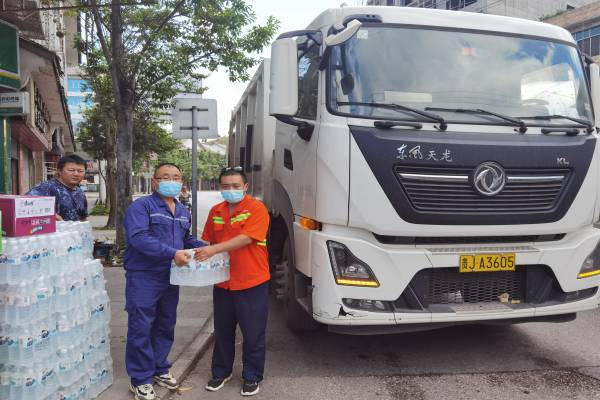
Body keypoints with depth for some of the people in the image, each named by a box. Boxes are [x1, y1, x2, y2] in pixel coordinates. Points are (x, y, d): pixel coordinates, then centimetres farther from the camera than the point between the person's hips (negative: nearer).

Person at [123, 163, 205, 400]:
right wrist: (172, 253, -30)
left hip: (171, 278, 7)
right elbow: (138, 238, -25)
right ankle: (140, 379, 15)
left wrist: (205, 248, 6)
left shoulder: (183, 212, 13)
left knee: (165, 327, 17)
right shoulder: (141, 206, -11)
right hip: (143, 278, -7)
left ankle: (160, 369, 34)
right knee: (141, 329, 0)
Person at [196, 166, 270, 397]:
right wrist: (203, 255, -2)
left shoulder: (256, 208, -11)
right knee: (223, 332, 17)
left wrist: (215, 249, -29)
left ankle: (252, 377, 24)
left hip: (252, 283, -5)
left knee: (253, 334, 7)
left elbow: (246, 238, -23)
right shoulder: (215, 211, 7)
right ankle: (221, 373, 34)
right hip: (222, 283, 5)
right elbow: (208, 241, 15)